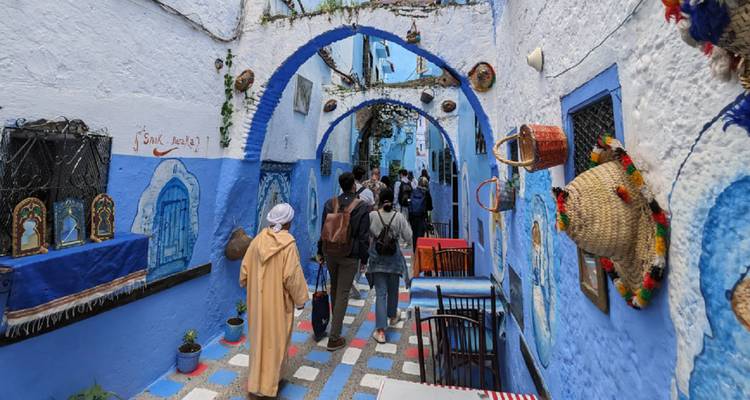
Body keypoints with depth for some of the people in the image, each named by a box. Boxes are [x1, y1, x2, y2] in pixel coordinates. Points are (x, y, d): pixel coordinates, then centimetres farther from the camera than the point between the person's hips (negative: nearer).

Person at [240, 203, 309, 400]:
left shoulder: (258, 239, -4)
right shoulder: (288, 244, -19)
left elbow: (245, 268, 3)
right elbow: (293, 276, -19)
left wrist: (248, 285, 22)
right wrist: (300, 298, -6)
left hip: (258, 298, 5)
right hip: (278, 300, -5)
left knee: (260, 337, 21)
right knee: (275, 340, 12)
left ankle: (256, 383, 37)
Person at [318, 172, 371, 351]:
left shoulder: (330, 203, -3)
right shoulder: (362, 207, -12)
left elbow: (323, 229, 3)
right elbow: (363, 236, -10)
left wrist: (320, 251, 14)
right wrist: (364, 258, 0)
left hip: (330, 252, 4)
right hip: (350, 255, -4)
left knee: (334, 286, 25)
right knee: (343, 293, 3)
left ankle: (336, 320, 46)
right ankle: (334, 337, 8)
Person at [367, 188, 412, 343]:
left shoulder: (372, 215, -10)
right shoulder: (399, 217, -10)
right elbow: (408, 238, -5)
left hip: (377, 259, -1)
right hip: (394, 258, 1)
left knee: (380, 293, 2)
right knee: (393, 290, 21)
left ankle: (380, 330, -2)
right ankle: (393, 316, 44)